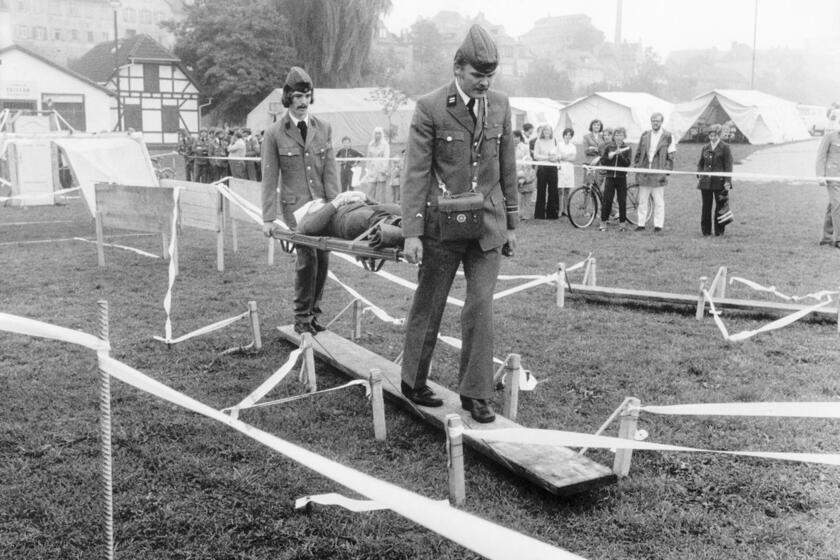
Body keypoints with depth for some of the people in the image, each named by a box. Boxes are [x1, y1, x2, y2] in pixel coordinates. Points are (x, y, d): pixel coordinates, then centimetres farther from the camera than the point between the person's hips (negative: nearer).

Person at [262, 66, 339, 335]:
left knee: (323, 257, 1)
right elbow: (269, 178, 0)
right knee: (307, 255, -16)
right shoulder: (274, 134, 0)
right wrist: (268, 217, -5)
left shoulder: (324, 128, 9)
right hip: (295, 205, -4)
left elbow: (330, 171, 5)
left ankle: (313, 312, 19)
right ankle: (302, 318, -2)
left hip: (322, 203, 4)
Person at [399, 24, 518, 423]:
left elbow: (507, 168, 11)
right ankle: (413, 382, 28)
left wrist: (511, 223, 11)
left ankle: (474, 393, 13)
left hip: (487, 224, 3)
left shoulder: (500, 106, 5)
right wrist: (412, 233, -15)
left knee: (481, 308, 0)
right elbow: (416, 173, -10)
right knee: (428, 307, 10)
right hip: (443, 224, -3)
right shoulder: (430, 108, -9)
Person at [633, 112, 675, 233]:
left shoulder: (668, 136, 0)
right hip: (644, 173, 3)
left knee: (659, 202, 1)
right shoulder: (645, 135, 9)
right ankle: (641, 224, 14)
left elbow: (670, 157, 0)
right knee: (642, 200, 8)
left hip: (658, 175, -3)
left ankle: (658, 225, 7)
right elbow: (638, 153, 14)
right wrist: (636, 167, 6)